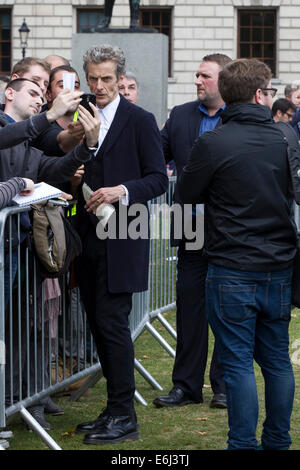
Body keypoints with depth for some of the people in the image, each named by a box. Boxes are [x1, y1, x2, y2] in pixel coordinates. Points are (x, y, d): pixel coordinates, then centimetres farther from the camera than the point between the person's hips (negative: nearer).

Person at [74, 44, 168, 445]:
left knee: (111, 322, -10)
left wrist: (122, 191, -21)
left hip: (120, 242, -6)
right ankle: (115, 410, 18)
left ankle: (123, 418, -3)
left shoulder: (140, 121, -3)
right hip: (89, 241, 6)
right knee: (98, 324, 9)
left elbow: (158, 178, -6)